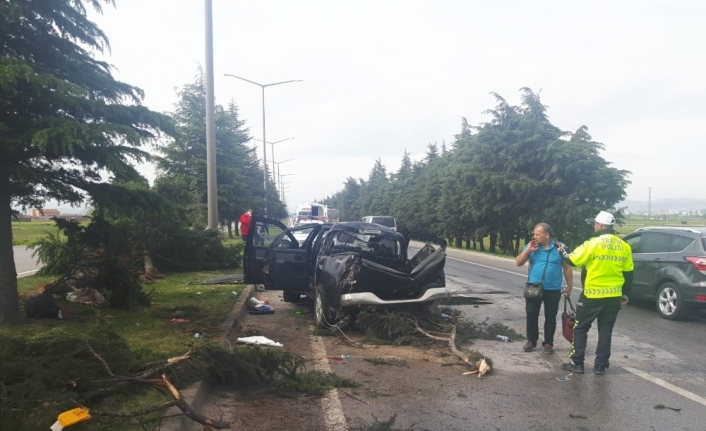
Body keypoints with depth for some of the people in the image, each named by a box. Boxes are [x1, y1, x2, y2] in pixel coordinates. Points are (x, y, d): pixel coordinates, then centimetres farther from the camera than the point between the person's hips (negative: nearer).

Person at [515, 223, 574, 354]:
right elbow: (518, 263, -2)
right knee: (531, 316, 7)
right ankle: (531, 341, 20)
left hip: (553, 290, -1)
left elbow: (567, 268, 2)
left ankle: (548, 343, 20)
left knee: (550, 317, 8)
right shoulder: (531, 246, -1)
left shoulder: (559, 247, -5)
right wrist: (528, 250, -15)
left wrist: (569, 286, 2)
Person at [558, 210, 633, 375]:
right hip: (614, 296, 5)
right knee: (605, 331, 12)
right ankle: (600, 366, 15)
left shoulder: (594, 243, -14)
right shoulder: (624, 246, 4)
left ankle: (577, 363, 9)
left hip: (592, 295, -5)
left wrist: (563, 252, 13)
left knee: (580, 329, 7)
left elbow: (572, 260, -8)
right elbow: (628, 273, 10)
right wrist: (625, 294, 19)